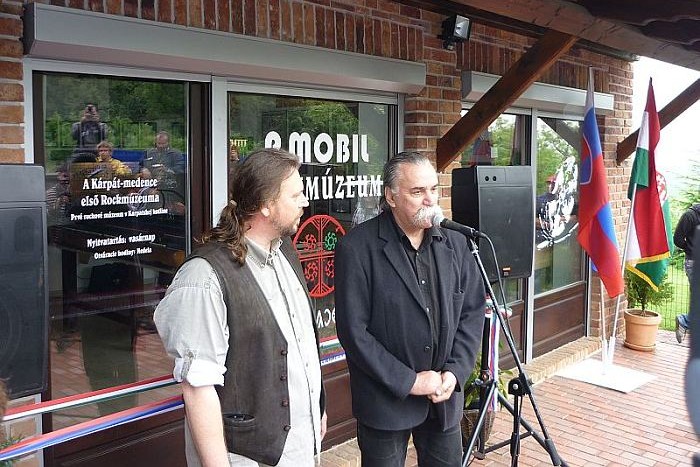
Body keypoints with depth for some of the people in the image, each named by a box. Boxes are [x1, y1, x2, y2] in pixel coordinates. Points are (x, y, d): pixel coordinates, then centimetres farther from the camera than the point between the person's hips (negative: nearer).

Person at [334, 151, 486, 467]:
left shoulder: (455, 244, 3)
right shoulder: (356, 248, -14)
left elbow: (472, 312, 7)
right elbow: (353, 331, -16)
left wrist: (456, 371, -6)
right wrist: (408, 381, -15)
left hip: (445, 396, 5)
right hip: (386, 399, -4)